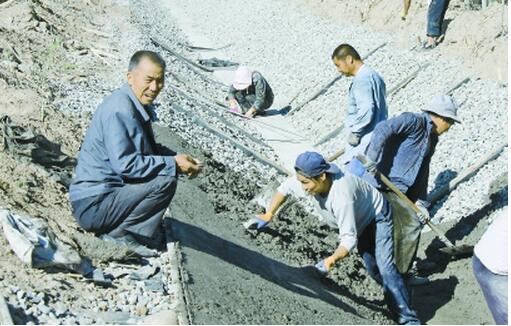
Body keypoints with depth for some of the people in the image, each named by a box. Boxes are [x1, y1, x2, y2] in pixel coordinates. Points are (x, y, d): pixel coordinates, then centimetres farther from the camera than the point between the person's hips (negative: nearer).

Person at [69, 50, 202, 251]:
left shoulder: (140, 105, 9)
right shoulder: (120, 108, -21)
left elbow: (150, 148, 20)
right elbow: (125, 164, -27)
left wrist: (179, 158, 2)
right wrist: (173, 163, -20)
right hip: (93, 206, -10)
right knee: (166, 180, -21)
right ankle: (119, 233, -10)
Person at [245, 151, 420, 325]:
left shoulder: (342, 195, -45)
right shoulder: (311, 178, -25)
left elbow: (349, 239, -45)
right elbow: (285, 188, -3)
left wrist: (332, 260, -60)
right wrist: (268, 216, -6)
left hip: (378, 217, -8)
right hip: (360, 223, 8)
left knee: (383, 266, -20)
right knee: (372, 269, 5)